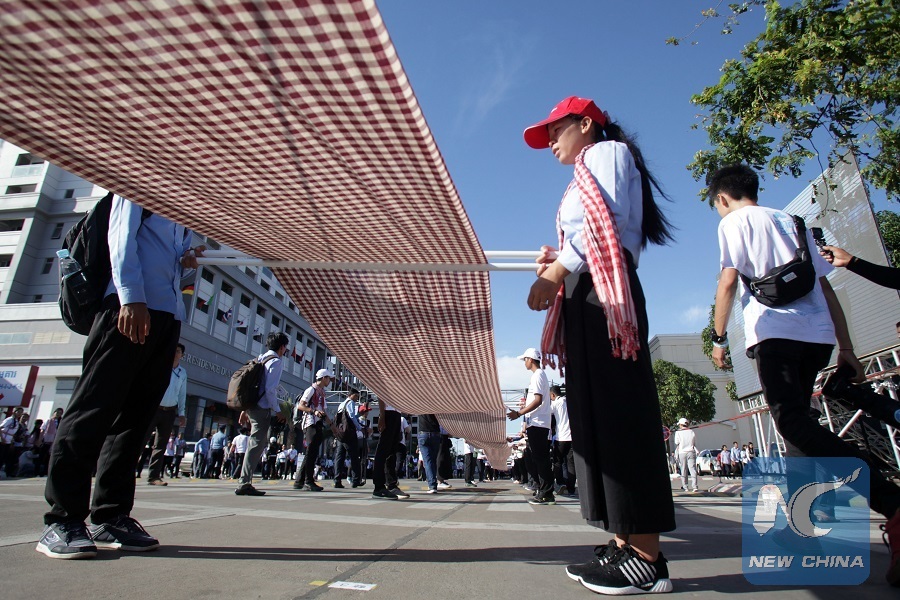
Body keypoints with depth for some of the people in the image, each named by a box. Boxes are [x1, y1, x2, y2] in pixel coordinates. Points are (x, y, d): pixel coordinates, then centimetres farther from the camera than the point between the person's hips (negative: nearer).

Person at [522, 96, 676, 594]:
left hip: (603, 293, -10)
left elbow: (608, 222, -11)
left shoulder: (608, 152, 7)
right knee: (595, 415, 2)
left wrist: (558, 270, -15)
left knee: (617, 413, -14)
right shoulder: (584, 179, 33)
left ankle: (647, 557, -10)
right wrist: (557, 260, 10)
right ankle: (624, 544, 5)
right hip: (583, 299, 10)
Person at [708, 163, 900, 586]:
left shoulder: (735, 221, 6)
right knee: (798, 424, 15)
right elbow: (826, 287, 21)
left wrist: (718, 337, 2)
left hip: (775, 332, -8)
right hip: (818, 334, 8)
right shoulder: (792, 222, 25)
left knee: (794, 424, -16)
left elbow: (729, 281, -6)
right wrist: (846, 348, 21)